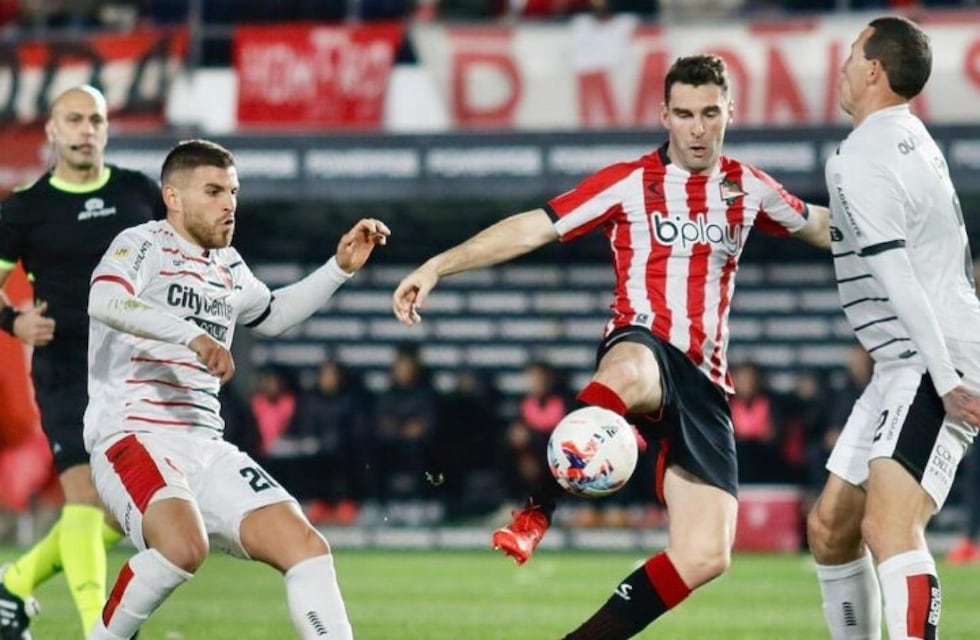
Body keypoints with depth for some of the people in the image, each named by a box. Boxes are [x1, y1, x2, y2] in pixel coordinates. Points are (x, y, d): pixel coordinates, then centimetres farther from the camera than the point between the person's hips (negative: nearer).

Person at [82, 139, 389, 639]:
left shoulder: (228, 266, 20)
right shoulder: (142, 245, -4)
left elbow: (271, 315, 42)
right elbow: (105, 300, -27)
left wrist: (340, 269, 30)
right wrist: (191, 336, -40)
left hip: (205, 448, 8)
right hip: (133, 438, -8)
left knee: (306, 547, -6)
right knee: (183, 545, -34)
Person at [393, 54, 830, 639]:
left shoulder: (747, 188, 13)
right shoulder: (630, 183, 1)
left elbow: (818, 225, 32)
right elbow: (533, 228, -4)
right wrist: (438, 266, -12)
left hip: (703, 381, 4)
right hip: (643, 348, -4)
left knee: (705, 558, -12)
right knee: (628, 372, -47)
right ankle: (537, 510, -44)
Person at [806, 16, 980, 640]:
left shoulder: (861, 158, -13)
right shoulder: (914, 140, 19)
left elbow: (898, 278, -21)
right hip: (906, 370, 11)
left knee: (887, 527, -27)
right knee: (830, 529, 14)